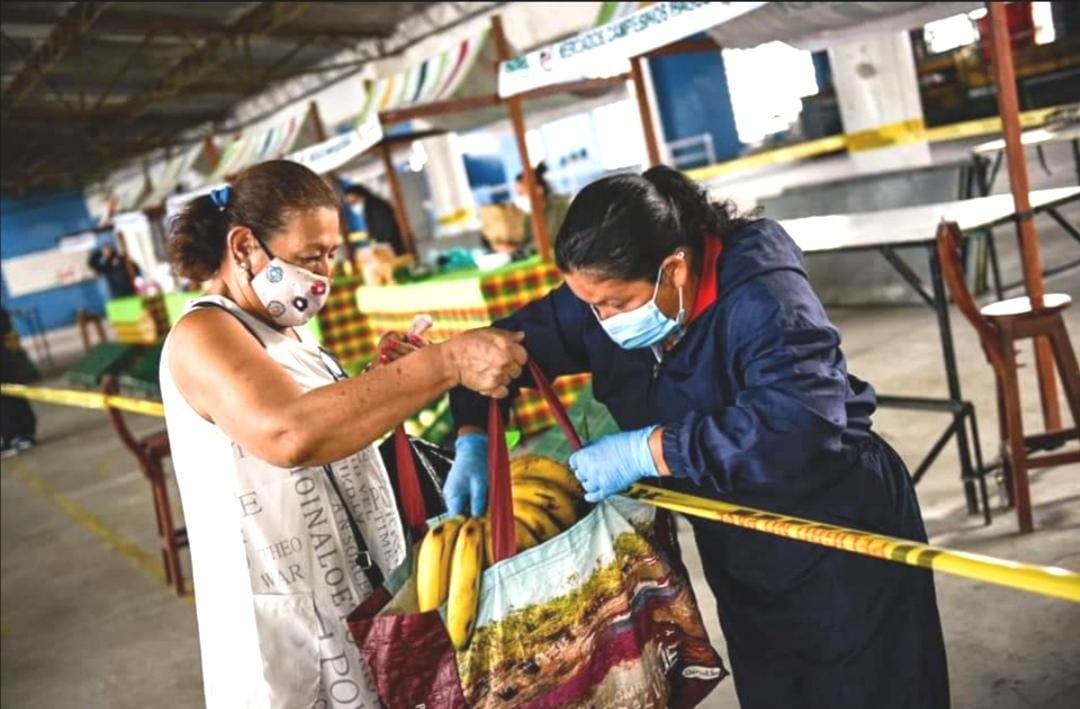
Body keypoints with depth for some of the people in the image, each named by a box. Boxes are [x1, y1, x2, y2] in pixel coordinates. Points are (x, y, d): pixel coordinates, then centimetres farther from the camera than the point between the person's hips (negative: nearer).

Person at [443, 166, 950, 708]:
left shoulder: (760, 295, -30)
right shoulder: (602, 298, -9)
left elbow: (802, 421, -43)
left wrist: (649, 450, -39)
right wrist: (472, 438, -14)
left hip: (841, 541, -6)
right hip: (739, 556, 7)